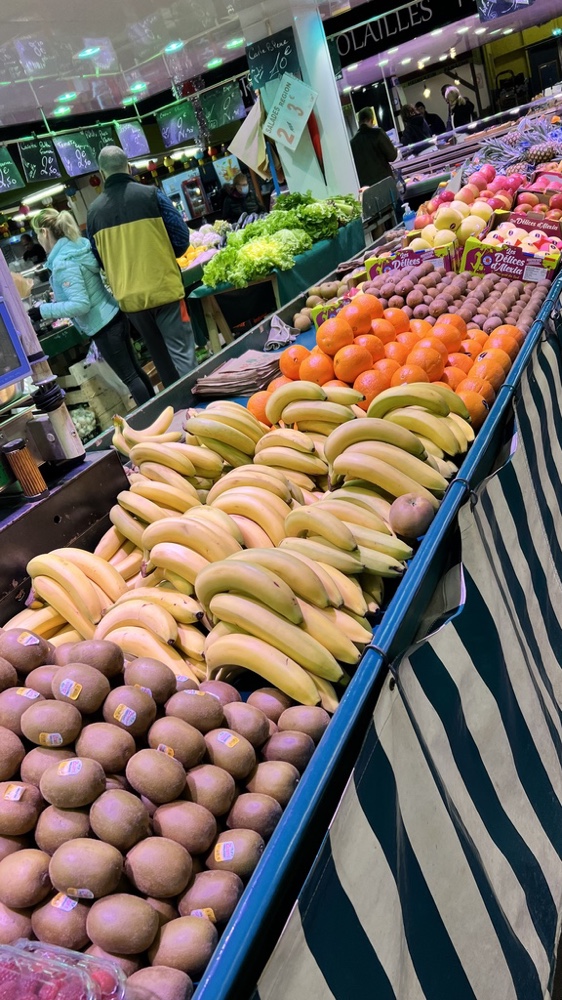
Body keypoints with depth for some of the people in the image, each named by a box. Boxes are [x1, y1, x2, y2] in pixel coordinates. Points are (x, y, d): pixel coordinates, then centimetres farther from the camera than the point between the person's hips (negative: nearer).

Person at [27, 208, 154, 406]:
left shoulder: (62, 263, -22)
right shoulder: (79, 246, 6)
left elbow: (80, 305, -27)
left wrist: (44, 311, -20)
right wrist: (60, 301, 21)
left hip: (103, 327, -9)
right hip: (115, 317, 9)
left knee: (129, 377, 3)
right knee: (134, 370, 20)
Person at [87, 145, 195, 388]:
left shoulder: (94, 211, 3)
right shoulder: (150, 195, -6)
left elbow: (99, 260, 11)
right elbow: (181, 239, -4)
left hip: (128, 297, 4)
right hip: (163, 288, -4)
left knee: (161, 358, 15)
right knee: (181, 353, -1)